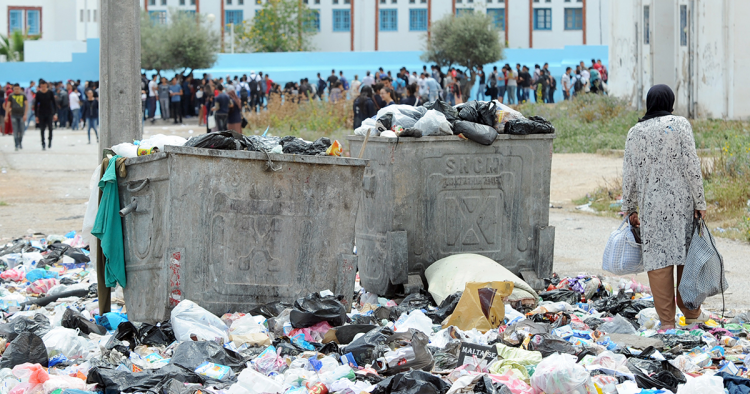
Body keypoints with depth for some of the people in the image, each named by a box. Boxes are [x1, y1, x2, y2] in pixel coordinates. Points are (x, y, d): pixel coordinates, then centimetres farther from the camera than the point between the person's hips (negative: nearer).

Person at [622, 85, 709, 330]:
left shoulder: (635, 132, 4)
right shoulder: (680, 125, -3)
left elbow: (630, 175, 6)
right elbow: (691, 166, -7)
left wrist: (630, 209, 16)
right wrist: (700, 202, -3)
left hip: (651, 205, 1)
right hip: (681, 200, -1)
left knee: (658, 258, 3)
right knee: (687, 254, 10)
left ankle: (666, 320, 4)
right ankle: (691, 313, 20)